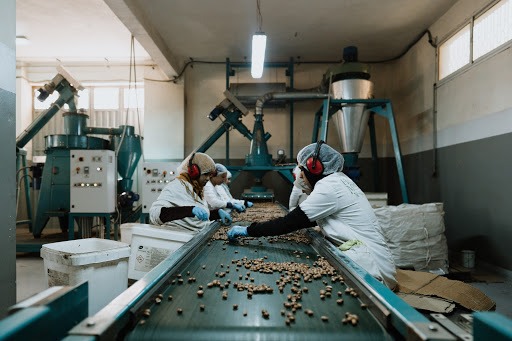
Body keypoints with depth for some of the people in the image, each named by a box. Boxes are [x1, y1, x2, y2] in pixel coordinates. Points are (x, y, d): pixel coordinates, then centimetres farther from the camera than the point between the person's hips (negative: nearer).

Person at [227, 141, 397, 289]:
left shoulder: (329, 187, -18)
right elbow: (312, 219, 21)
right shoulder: (338, 180, 12)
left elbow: (291, 222, -19)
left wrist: (248, 230, -12)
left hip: (370, 265, -9)